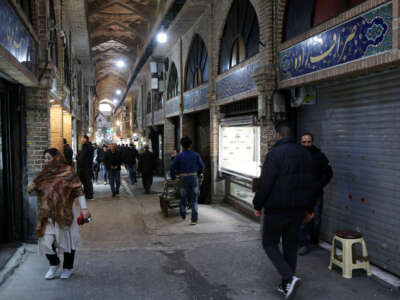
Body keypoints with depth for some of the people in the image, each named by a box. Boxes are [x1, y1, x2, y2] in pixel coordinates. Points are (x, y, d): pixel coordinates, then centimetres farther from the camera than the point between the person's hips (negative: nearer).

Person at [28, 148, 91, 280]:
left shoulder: (67, 171, -7)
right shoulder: (45, 173, 8)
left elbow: (78, 190, -9)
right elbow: (38, 190, 17)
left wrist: (84, 208, -16)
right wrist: (32, 188, -8)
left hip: (64, 212, -4)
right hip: (47, 213, 4)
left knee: (66, 239, 6)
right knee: (45, 239, 0)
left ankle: (68, 267, 26)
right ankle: (54, 264, 26)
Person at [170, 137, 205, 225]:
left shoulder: (179, 156, -3)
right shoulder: (195, 155, 1)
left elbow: (173, 167, -7)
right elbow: (202, 166, 3)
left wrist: (173, 177, 9)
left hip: (183, 178, 0)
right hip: (194, 177, 1)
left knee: (183, 197, 21)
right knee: (194, 200, 4)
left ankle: (183, 214, 33)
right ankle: (194, 219, -3)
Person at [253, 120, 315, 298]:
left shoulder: (275, 153, -16)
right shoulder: (305, 154, 7)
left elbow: (265, 183, -19)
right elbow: (310, 183, 12)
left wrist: (257, 205, -6)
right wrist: (309, 207, 20)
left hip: (277, 209, -6)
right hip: (298, 209, 7)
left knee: (270, 244, 9)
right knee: (291, 245, 15)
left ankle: (289, 278, -7)